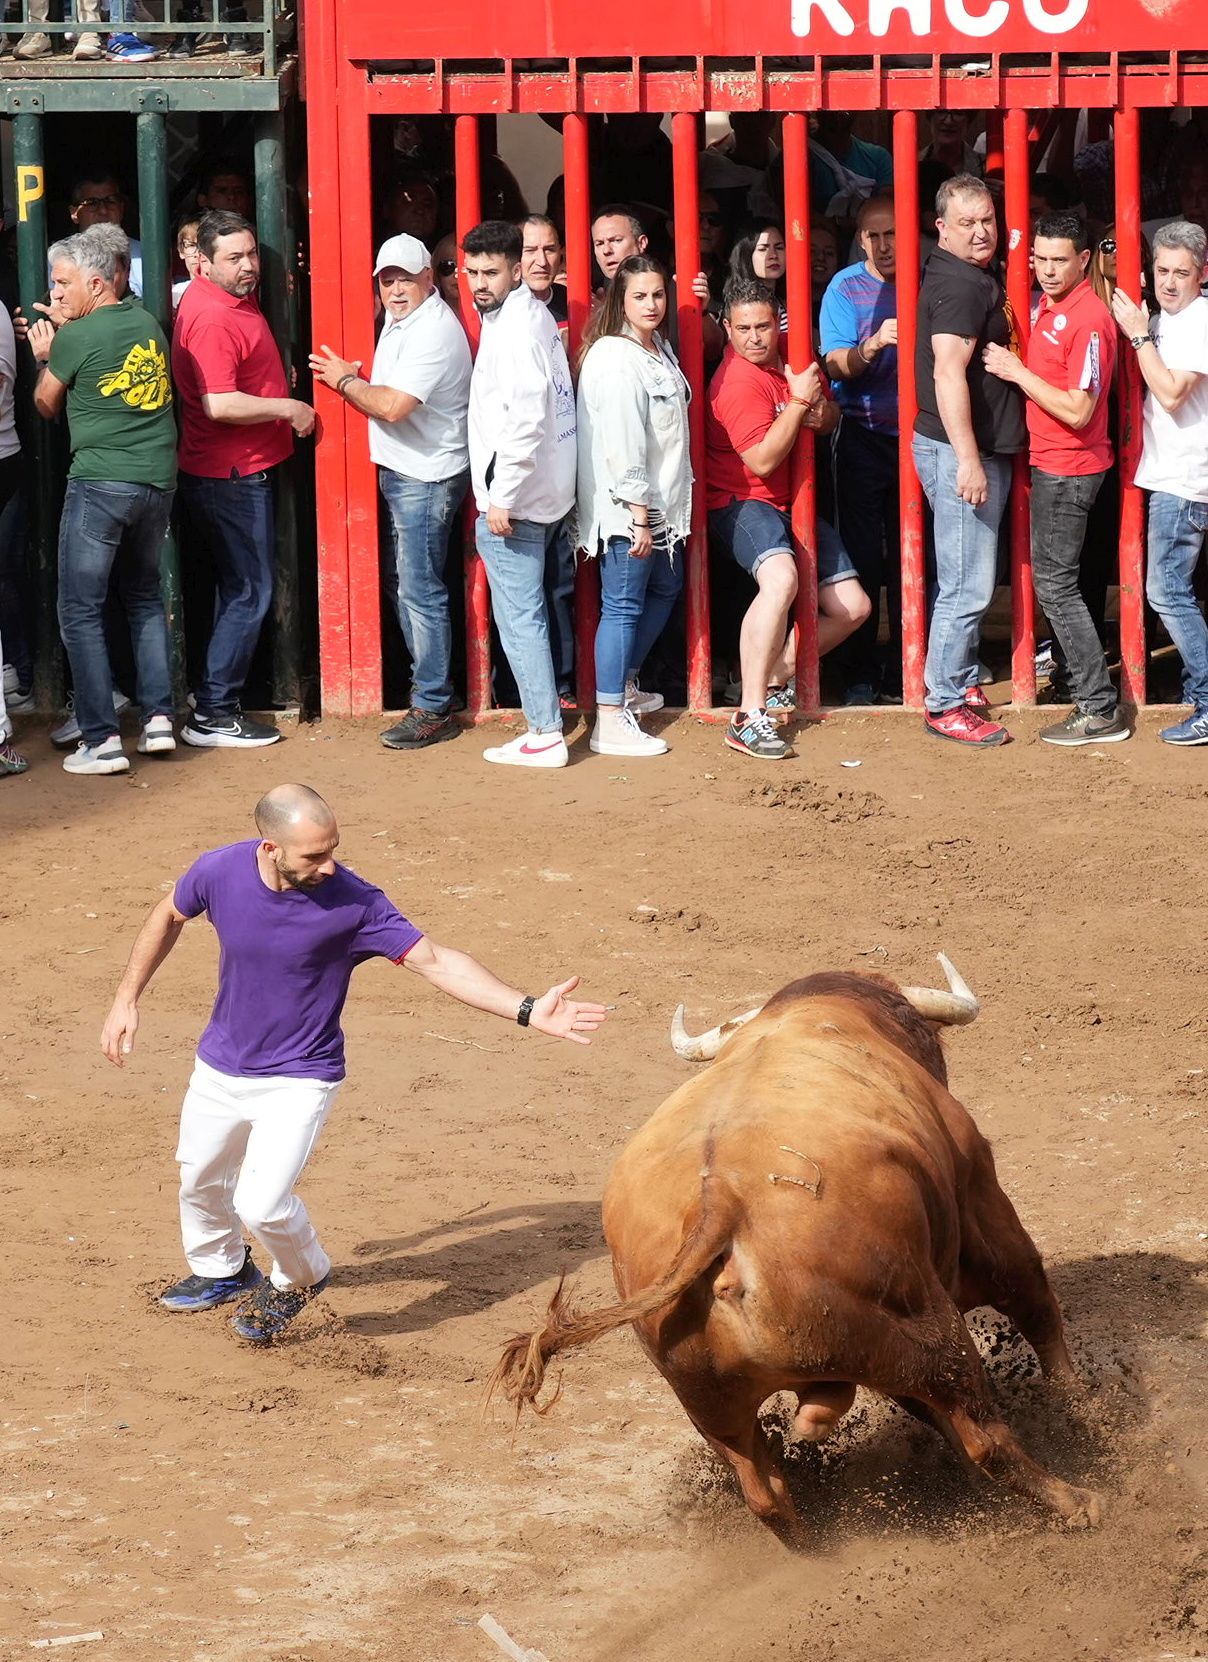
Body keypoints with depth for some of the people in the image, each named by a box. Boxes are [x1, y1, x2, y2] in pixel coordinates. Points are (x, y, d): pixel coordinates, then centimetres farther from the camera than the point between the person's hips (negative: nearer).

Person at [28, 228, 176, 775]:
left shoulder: (76, 338, -11)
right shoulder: (148, 325, 7)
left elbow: (47, 405, 4)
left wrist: (44, 357, 18)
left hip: (100, 483, -7)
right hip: (158, 479, 7)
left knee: (80, 610, 1)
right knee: (145, 596, 22)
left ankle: (101, 740, -4)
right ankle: (158, 718, 15)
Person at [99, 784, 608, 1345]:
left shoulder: (354, 903, -27)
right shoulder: (219, 872, -19)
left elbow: (436, 961, -26)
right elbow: (168, 918, 3)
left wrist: (528, 1011, -35)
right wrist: (126, 1000, 6)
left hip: (298, 1081, -4)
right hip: (220, 1067, 4)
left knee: (261, 1205, -17)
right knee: (201, 1178, 23)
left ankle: (301, 1277, 18)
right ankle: (220, 1272, 56)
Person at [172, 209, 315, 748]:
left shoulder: (230, 298, 10)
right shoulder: (211, 318, -22)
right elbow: (220, 404, -29)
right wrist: (288, 409, -18)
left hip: (243, 471, 10)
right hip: (231, 476, -10)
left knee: (238, 589, 18)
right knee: (249, 593, -6)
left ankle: (217, 698, 25)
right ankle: (212, 715, -2)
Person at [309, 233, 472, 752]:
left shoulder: (433, 331, -20)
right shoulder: (401, 321, 13)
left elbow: (392, 406, -26)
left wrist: (345, 381, -11)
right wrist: (354, 381, 2)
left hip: (427, 477, -10)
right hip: (401, 471, 10)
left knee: (420, 591, -8)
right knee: (403, 585, 16)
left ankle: (433, 709, -5)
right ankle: (428, 684, 26)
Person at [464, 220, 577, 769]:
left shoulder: (514, 328, -17)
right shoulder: (534, 315, 14)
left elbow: (526, 419, -26)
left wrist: (502, 497, -22)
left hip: (514, 498, -10)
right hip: (546, 493, 10)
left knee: (519, 614, -6)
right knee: (529, 609, 19)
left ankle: (545, 734, -6)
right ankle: (545, 705, 27)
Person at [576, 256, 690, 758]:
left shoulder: (658, 348, 10)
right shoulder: (615, 359, -19)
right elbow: (621, 444, -22)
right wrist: (638, 518, -22)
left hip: (660, 504, 10)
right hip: (626, 509, -10)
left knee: (664, 589, 22)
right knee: (623, 605, -6)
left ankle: (625, 685, 37)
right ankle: (610, 722, -3)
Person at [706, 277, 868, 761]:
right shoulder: (738, 380, -19)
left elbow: (830, 419, 19)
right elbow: (762, 460, -25)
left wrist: (822, 411, -6)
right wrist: (798, 402, -23)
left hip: (794, 504, 9)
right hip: (744, 503, -9)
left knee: (852, 608, 5)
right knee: (781, 578, -38)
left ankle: (771, 679, 21)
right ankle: (749, 717, -40)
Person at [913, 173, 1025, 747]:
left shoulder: (980, 278, 15)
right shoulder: (960, 285, -17)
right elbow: (949, 375, -25)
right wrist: (968, 459, -27)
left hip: (980, 450, 10)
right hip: (960, 451, -10)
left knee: (965, 580, 19)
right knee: (968, 585, -7)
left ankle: (960, 679, 29)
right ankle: (946, 706, -2)